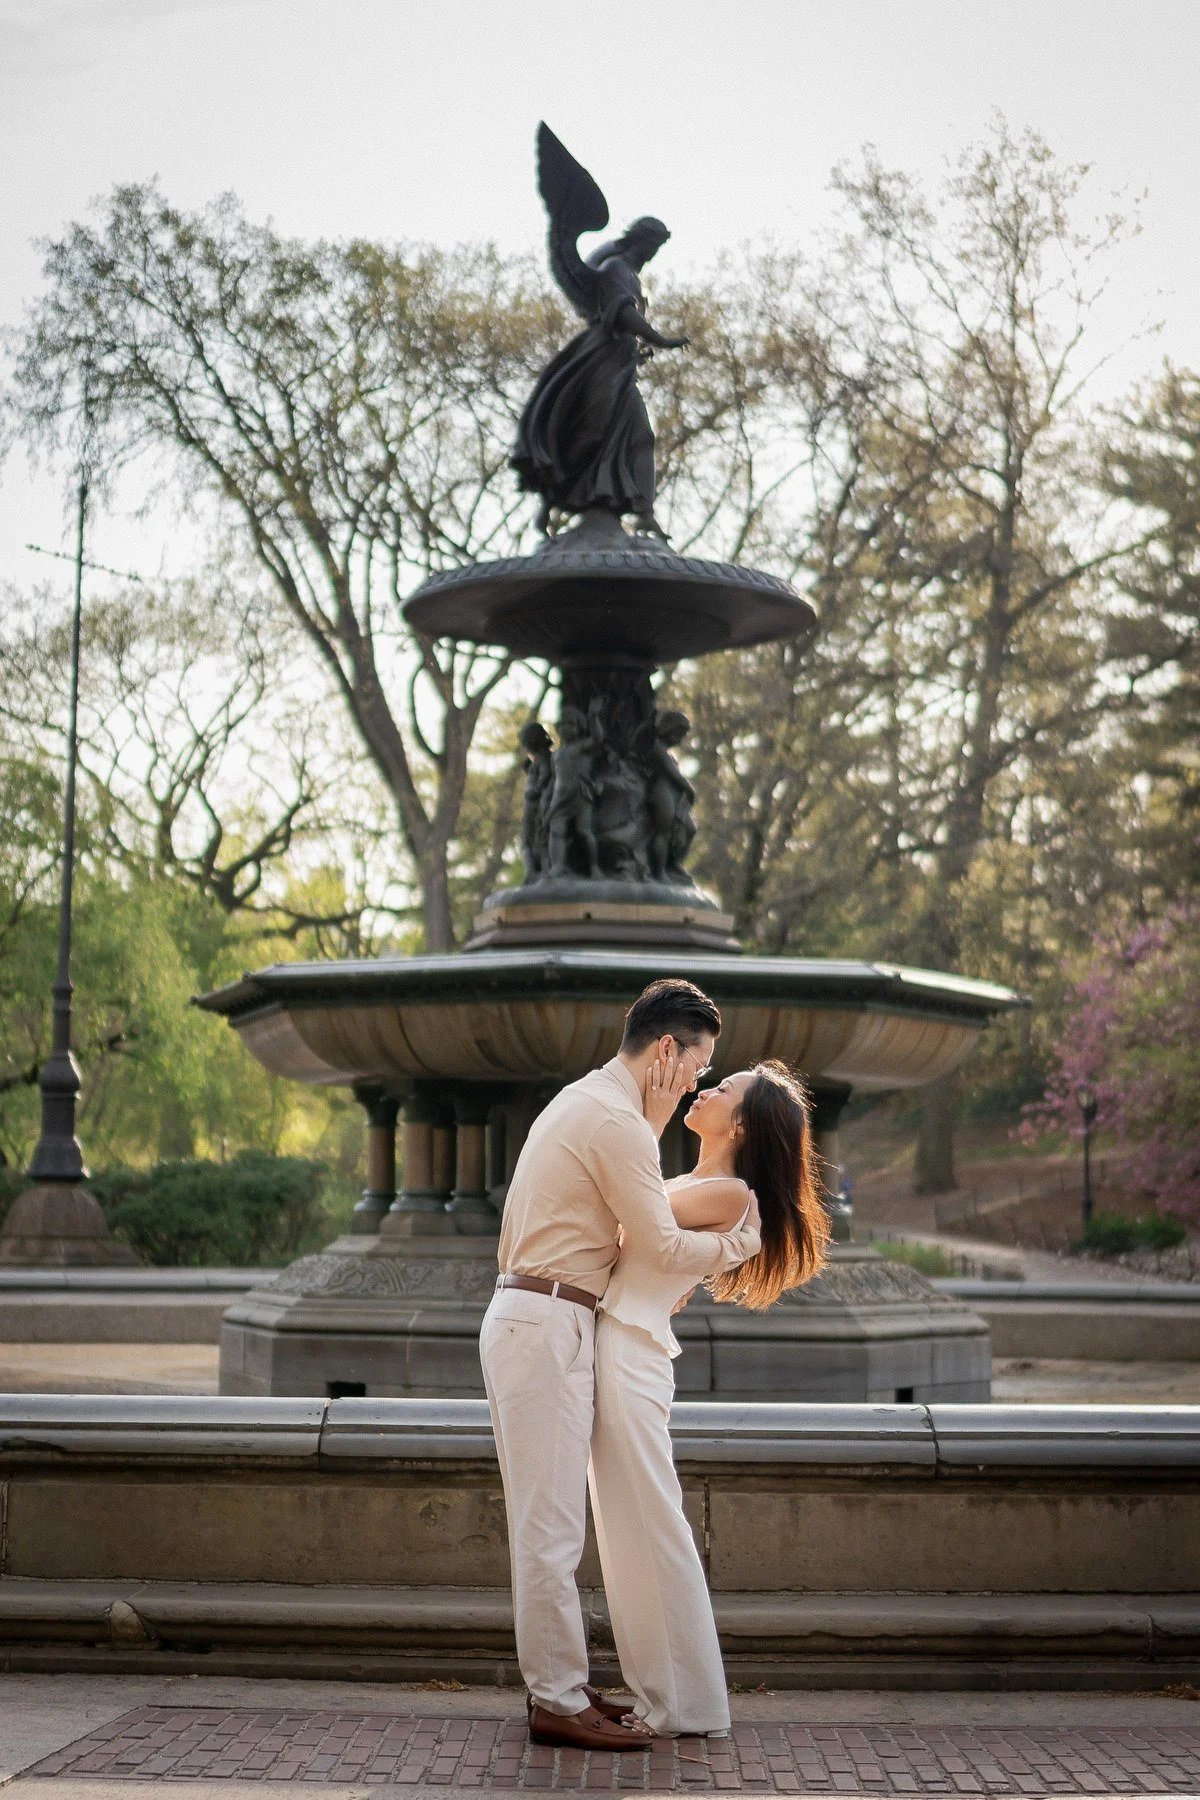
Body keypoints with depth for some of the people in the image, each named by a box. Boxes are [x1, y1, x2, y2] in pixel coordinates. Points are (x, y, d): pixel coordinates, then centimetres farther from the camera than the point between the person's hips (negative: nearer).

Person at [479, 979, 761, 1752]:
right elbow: (662, 1245, -11)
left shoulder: (584, 1102, 19)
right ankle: (559, 1703, -3)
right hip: (549, 1327, -11)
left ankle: (560, 1684, 19)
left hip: (529, 1320, 11)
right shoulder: (620, 1123, -15)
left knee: (549, 1520, 13)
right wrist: (743, 1242, 4)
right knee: (552, 1523, -7)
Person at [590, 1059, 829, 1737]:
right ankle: (660, 1691, 17)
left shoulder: (730, 1193, -9)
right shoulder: (691, 1184, 19)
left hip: (631, 1355, -10)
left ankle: (688, 1704, 2)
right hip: (610, 1348, 10)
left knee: (652, 1527, -5)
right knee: (627, 1527, 11)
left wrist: (653, 1121, -9)